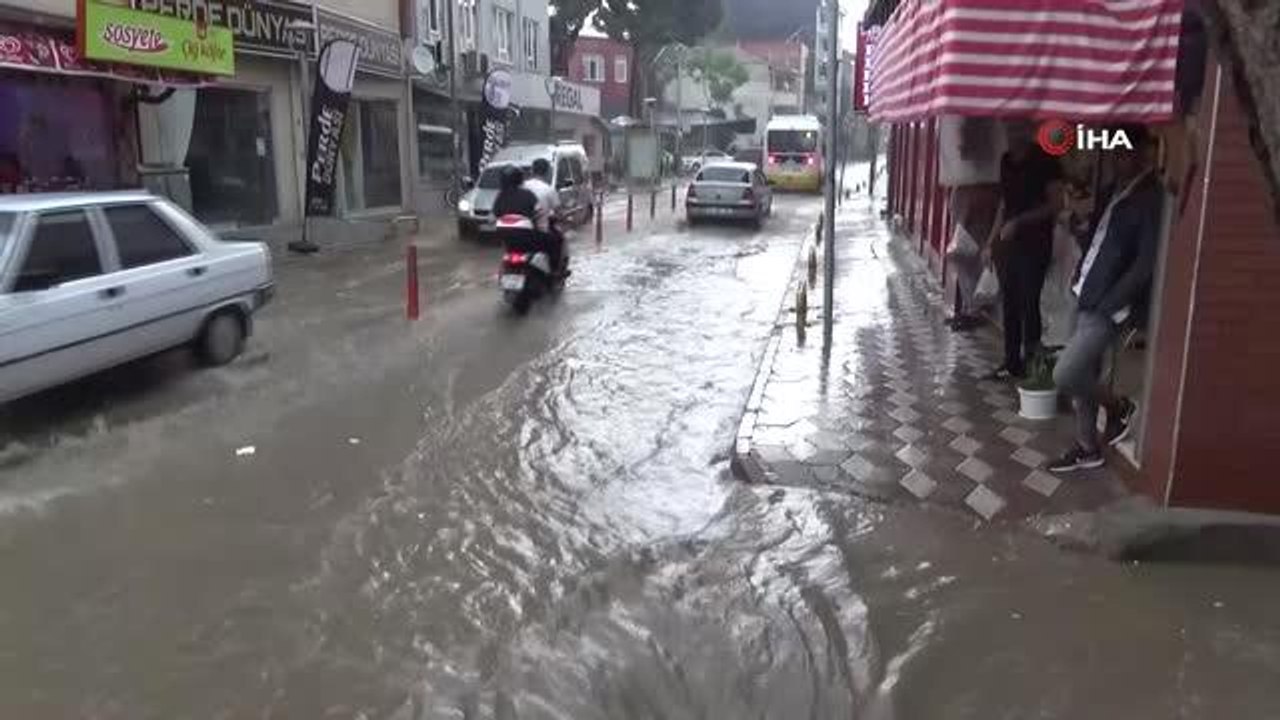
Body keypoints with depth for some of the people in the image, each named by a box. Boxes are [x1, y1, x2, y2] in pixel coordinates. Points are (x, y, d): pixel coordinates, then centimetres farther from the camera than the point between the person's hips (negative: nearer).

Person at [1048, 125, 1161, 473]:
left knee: (1065, 374, -11)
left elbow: (1146, 265, -19)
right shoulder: (1117, 189, 11)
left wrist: (1108, 305, -18)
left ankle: (1118, 408, 16)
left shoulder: (1151, 198, -16)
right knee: (1082, 375, 13)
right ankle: (1087, 449, 26)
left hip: (1109, 307, -8)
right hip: (1088, 297, 8)